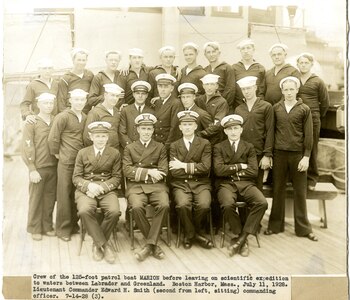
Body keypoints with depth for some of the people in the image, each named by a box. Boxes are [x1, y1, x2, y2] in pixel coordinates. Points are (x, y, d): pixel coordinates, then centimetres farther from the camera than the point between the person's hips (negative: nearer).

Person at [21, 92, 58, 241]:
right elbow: (27, 148, -7)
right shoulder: (31, 123, -3)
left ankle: (47, 226, 22)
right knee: (36, 199, 5)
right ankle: (35, 229, 17)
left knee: (50, 198, 8)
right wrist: (32, 169, -11)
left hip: (53, 167, 3)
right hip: (38, 168, -3)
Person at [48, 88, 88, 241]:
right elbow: (52, 138, -10)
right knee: (64, 195, 3)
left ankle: (74, 224, 25)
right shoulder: (63, 117, -9)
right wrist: (57, 154, -1)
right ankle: (63, 228, 14)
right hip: (66, 162, -5)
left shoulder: (85, 117, 9)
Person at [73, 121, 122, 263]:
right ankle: (104, 244, -16)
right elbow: (76, 177, 6)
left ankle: (97, 244, -6)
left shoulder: (115, 153, 9)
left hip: (107, 190, 0)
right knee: (84, 211, -33)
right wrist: (89, 185, -16)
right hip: (86, 190, 0)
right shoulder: (82, 153, 9)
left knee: (114, 212, -31)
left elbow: (117, 177, 5)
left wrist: (102, 187, -13)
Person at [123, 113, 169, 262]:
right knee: (137, 207, -32)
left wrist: (139, 172, -3)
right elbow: (127, 170, 0)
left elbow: (163, 172, 3)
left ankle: (149, 245, -19)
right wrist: (148, 172, -10)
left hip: (156, 185, 1)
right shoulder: (129, 148, 15)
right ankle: (154, 244, -12)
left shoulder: (160, 147, 15)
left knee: (164, 205, -31)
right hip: (136, 186, 0)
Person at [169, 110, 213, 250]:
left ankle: (195, 232, 2)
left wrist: (184, 166, -5)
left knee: (204, 205, -29)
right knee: (183, 205, -31)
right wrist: (195, 168, -3)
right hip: (180, 184, 0)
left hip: (201, 183, 0)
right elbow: (174, 171, -1)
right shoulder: (174, 146, 10)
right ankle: (191, 233, -2)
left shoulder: (205, 144, 8)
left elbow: (205, 167, -6)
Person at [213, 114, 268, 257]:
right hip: (226, 184, -2)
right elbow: (219, 170, -7)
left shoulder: (249, 147, 14)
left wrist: (231, 169, -2)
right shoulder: (218, 147, 9)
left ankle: (241, 237, -16)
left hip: (246, 183, 2)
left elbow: (253, 172, 1)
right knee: (228, 205, -35)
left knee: (262, 203, -28)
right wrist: (240, 167, -4)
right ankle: (242, 239, -11)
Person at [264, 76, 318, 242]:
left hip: (298, 154, -1)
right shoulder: (276, 108, 5)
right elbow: (271, 131, 8)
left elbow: (308, 135, 0)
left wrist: (306, 156, -6)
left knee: (300, 191, 5)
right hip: (279, 153, 1)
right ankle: (275, 225, 18)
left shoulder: (304, 109, 1)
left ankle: (303, 227, 15)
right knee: (278, 189, 8)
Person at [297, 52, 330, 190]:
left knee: (311, 149, 2)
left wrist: (317, 116, 11)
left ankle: (311, 179, 13)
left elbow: (325, 102, 10)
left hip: (312, 120, -1)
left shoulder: (318, 81, 6)